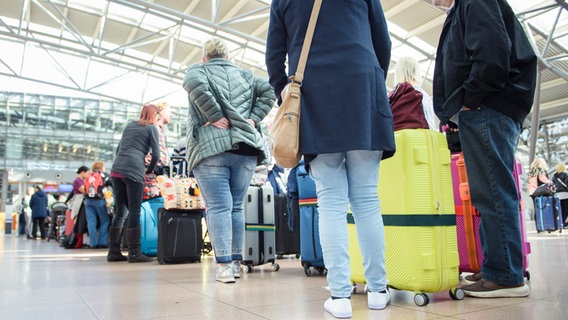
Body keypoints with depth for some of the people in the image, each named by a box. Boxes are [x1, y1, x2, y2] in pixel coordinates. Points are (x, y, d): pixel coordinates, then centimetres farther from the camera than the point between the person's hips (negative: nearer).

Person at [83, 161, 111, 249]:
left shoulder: (89, 176, 20)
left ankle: (94, 243, -2)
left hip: (88, 200, 4)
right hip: (99, 200, -4)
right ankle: (103, 242, -2)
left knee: (91, 222, 1)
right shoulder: (103, 174, 8)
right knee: (105, 221, 3)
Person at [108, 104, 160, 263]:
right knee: (134, 211, -4)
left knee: (120, 211, 10)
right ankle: (134, 252, -5)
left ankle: (113, 252, 12)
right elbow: (156, 154, -1)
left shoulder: (129, 126, 25)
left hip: (116, 170, 6)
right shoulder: (151, 128, 7)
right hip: (133, 172, -6)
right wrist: (149, 170, 15)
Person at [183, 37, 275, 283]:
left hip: (211, 147, -3)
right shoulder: (244, 75, 21)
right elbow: (268, 91, 8)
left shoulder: (198, 70, 10)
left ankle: (224, 265, -11)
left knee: (218, 206, -5)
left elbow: (196, 85, -13)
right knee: (236, 205, 12)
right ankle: (236, 262, 17)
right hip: (246, 148, 4)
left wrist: (214, 116, -10)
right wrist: (254, 119, 4)